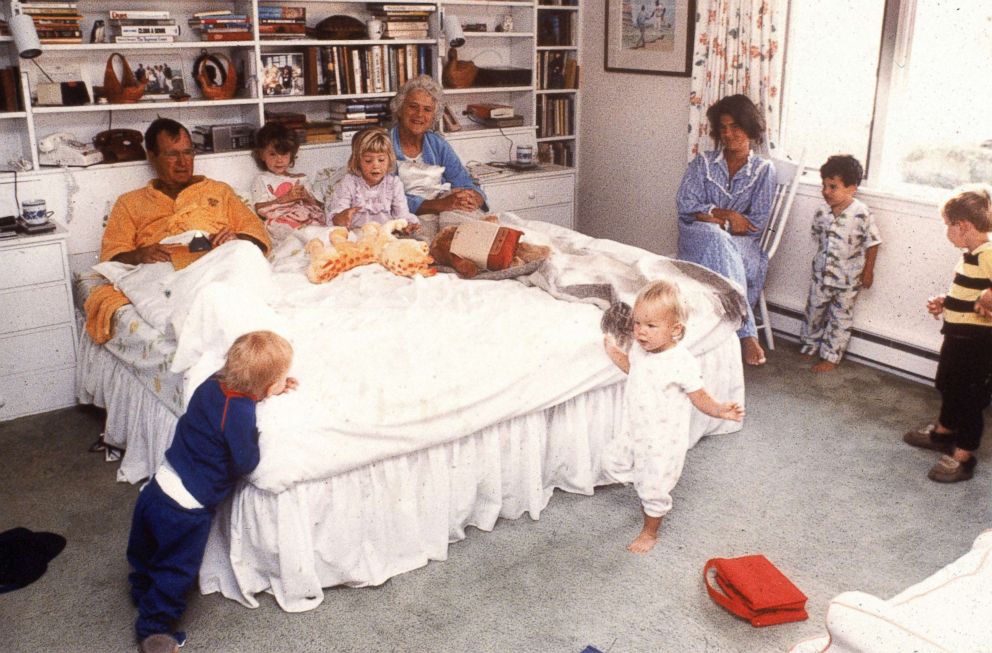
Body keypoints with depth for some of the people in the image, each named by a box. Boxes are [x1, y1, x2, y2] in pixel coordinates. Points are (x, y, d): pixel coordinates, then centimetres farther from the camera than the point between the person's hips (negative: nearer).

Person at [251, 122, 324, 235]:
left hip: (306, 215, 4)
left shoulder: (301, 178, 27)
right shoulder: (261, 179, 16)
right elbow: (261, 209, 0)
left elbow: (316, 205, 19)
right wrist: (287, 198, -8)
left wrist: (306, 197, -4)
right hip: (279, 220, -3)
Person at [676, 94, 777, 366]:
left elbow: (757, 222, -2)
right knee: (717, 241, -36)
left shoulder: (764, 170, 5)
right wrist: (727, 214, -13)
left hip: (741, 243, 0)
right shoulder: (704, 163, 9)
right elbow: (685, 204, -3)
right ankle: (746, 333, -43)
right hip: (698, 238, 0)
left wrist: (711, 217, -9)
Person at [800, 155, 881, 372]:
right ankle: (810, 345, 37)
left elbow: (872, 242, -9)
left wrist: (868, 270, -5)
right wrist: (822, 259, 12)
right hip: (822, 274, 4)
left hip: (848, 279, -4)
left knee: (840, 318, 9)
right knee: (814, 310, 16)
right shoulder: (821, 212, -7)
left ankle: (831, 357, 19)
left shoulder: (862, 214, -19)